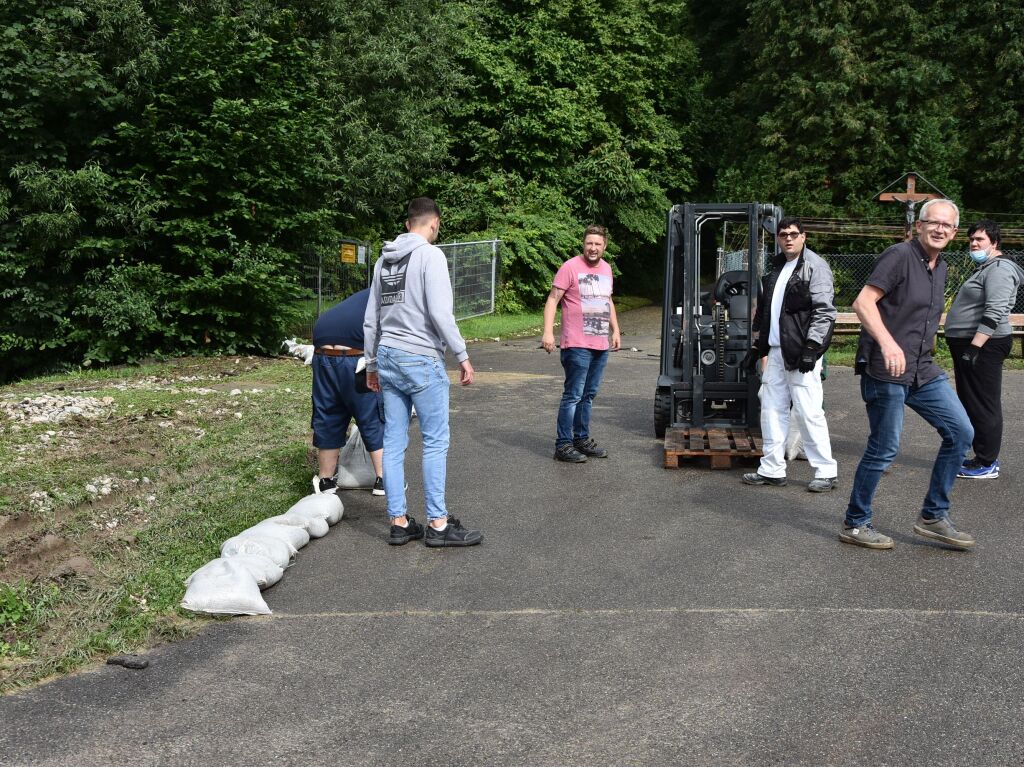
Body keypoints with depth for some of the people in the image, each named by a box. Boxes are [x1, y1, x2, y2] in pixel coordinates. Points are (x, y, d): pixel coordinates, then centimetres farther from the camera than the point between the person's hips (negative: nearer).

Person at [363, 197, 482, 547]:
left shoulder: (384, 260, 14)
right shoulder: (430, 255, -8)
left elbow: (371, 319, 17)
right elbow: (440, 312, -17)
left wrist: (372, 364, 24)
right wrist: (463, 356, -10)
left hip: (388, 360, 7)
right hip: (421, 361, -7)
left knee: (394, 443, 8)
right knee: (435, 442, 0)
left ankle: (399, 522, 13)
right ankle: (438, 524, 3)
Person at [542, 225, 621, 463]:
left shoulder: (606, 269, 13)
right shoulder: (571, 267, -9)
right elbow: (553, 299, -11)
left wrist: (616, 330, 21)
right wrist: (548, 332, -21)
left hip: (601, 345, 7)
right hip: (578, 345, -7)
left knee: (588, 396, 15)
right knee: (573, 396, -6)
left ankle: (582, 439, 25)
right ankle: (563, 445, 0)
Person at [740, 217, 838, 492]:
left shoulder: (815, 266, -6)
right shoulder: (777, 268, 19)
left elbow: (824, 311, -14)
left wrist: (811, 348, -20)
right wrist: (758, 347, 21)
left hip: (800, 353, -8)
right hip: (776, 350, 8)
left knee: (808, 411, -7)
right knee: (772, 409, 9)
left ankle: (827, 472, 3)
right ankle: (772, 469, 16)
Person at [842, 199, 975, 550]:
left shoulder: (940, 268, 16)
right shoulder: (899, 256, -10)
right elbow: (863, 302, -20)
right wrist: (888, 343, -32)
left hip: (923, 371, 9)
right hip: (885, 372, -9)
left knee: (961, 432, 5)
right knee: (884, 449, -3)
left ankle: (933, 517, 15)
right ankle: (855, 524, 14)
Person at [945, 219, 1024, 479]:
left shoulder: (999, 269, -13)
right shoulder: (984, 269, 20)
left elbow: (994, 313, -23)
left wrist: (974, 347, -28)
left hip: (984, 346, -11)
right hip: (969, 344, 11)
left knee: (983, 406, -6)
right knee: (972, 404, 15)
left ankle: (987, 464, 0)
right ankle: (983, 457, 23)